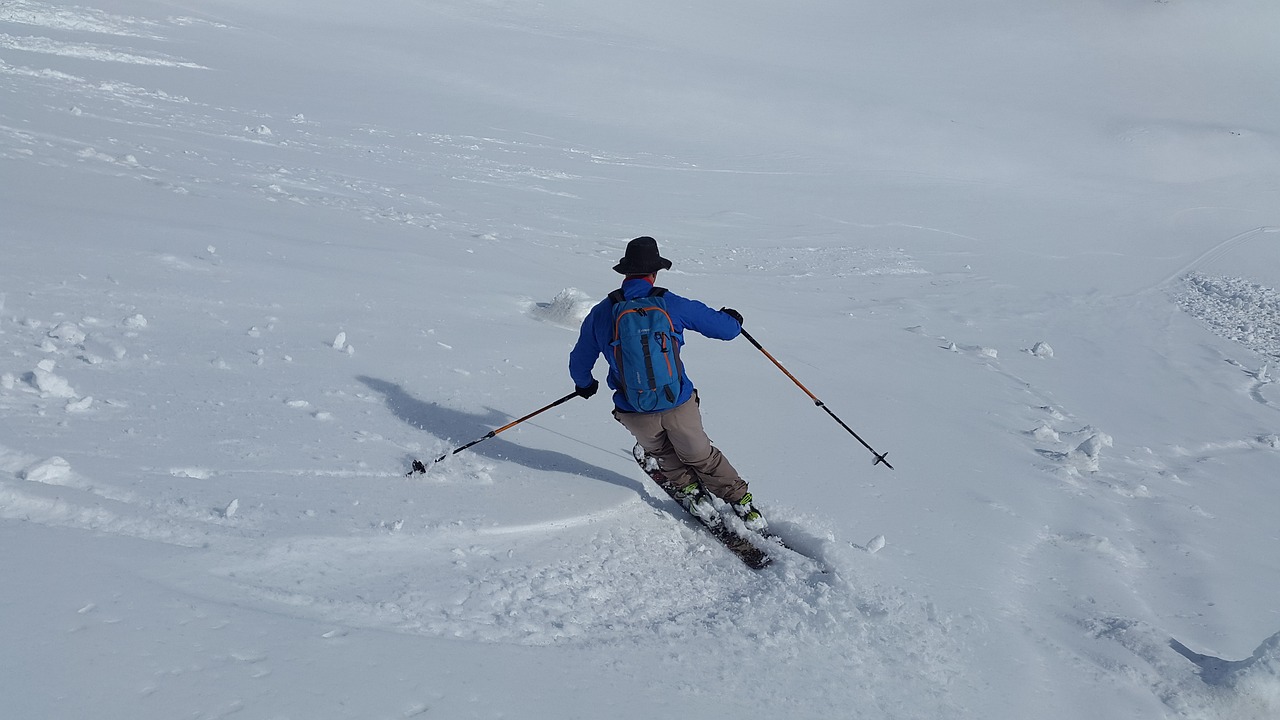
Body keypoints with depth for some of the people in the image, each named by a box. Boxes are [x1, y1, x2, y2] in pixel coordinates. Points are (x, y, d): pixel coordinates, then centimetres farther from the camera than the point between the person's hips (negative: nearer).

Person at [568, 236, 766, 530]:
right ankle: (741, 504, 29)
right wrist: (732, 318, 25)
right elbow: (726, 328, 0)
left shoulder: (601, 312, -3)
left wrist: (584, 384, 33)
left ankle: (688, 489, 38)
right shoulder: (672, 305, -8)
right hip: (679, 405, 0)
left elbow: (579, 363, 11)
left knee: (659, 450, 34)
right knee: (701, 456, 24)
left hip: (634, 414, 1)